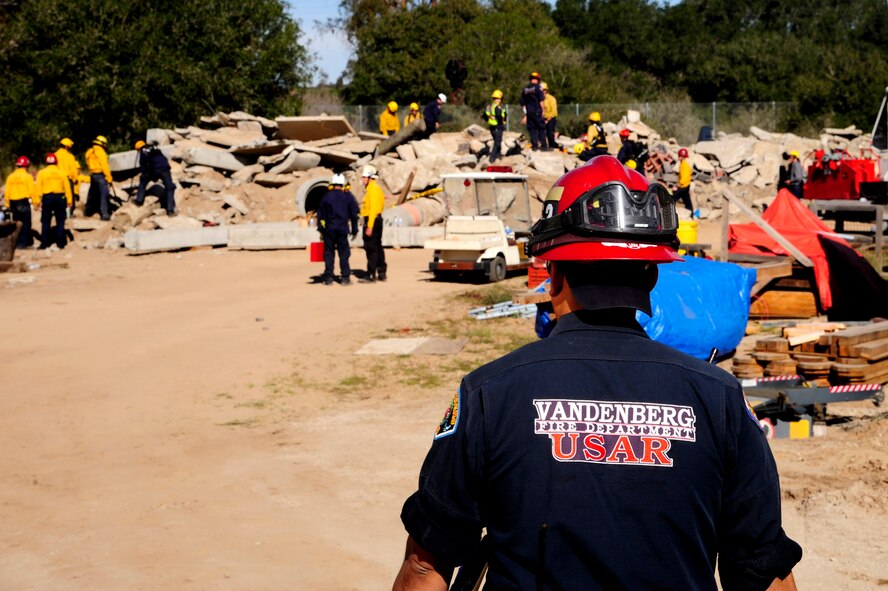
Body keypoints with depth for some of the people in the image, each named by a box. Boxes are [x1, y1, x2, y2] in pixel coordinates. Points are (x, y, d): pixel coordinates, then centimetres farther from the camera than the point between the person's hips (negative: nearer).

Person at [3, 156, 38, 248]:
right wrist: (36, 202, -4)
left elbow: (7, 192, 8)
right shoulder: (27, 176, -9)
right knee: (26, 223, -1)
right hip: (24, 202, -6)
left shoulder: (10, 177, 6)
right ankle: (22, 242, -6)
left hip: (13, 203, 6)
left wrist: (8, 204, 16)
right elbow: (32, 191, -11)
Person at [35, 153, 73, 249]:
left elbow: (38, 188, -3)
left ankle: (44, 243, 4)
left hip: (47, 198, -1)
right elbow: (67, 188, 1)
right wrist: (69, 201, 4)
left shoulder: (41, 173, -1)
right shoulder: (62, 173, 2)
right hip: (60, 197, 1)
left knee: (46, 221, 6)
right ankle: (60, 242, 7)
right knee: (60, 221, 7)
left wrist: (37, 201, -1)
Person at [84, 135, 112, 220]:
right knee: (103, 194, -10)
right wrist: (109, 178, -14)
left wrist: (92, 173, 18)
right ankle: (105, 214, -17)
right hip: (101, 175, -8)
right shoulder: (100, 151, -12)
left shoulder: (89, 152, 14)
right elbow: (105, 166, -16)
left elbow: (88, 164, 16)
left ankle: (87, 211, 32)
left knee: (92, 193, 20)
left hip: (92, 175, 8)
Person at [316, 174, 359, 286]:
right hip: (343, 229, 0)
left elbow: (320, 214, 6)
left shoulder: (326, 197, 2)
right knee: (344, 253, 5)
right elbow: (354, 215, 4)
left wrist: (321, 230, 14)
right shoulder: (348, 197, 1)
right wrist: (354, 230, 12)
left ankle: (328, 278, 4)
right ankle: (345, 277, 2)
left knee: (329, 253, 5)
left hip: (329, 229, 0)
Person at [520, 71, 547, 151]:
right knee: (541, 128, 3)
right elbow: (541, 100, -9)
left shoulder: (525, 89, 11)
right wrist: (542, 110, -2)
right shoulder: (537, 87, -6)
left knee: (532, 129, 7)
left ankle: (534, 145, 4)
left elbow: (522, 103, 15)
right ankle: (543, 145, -1)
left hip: (528, 111, 4)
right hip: (537, 111, -4)